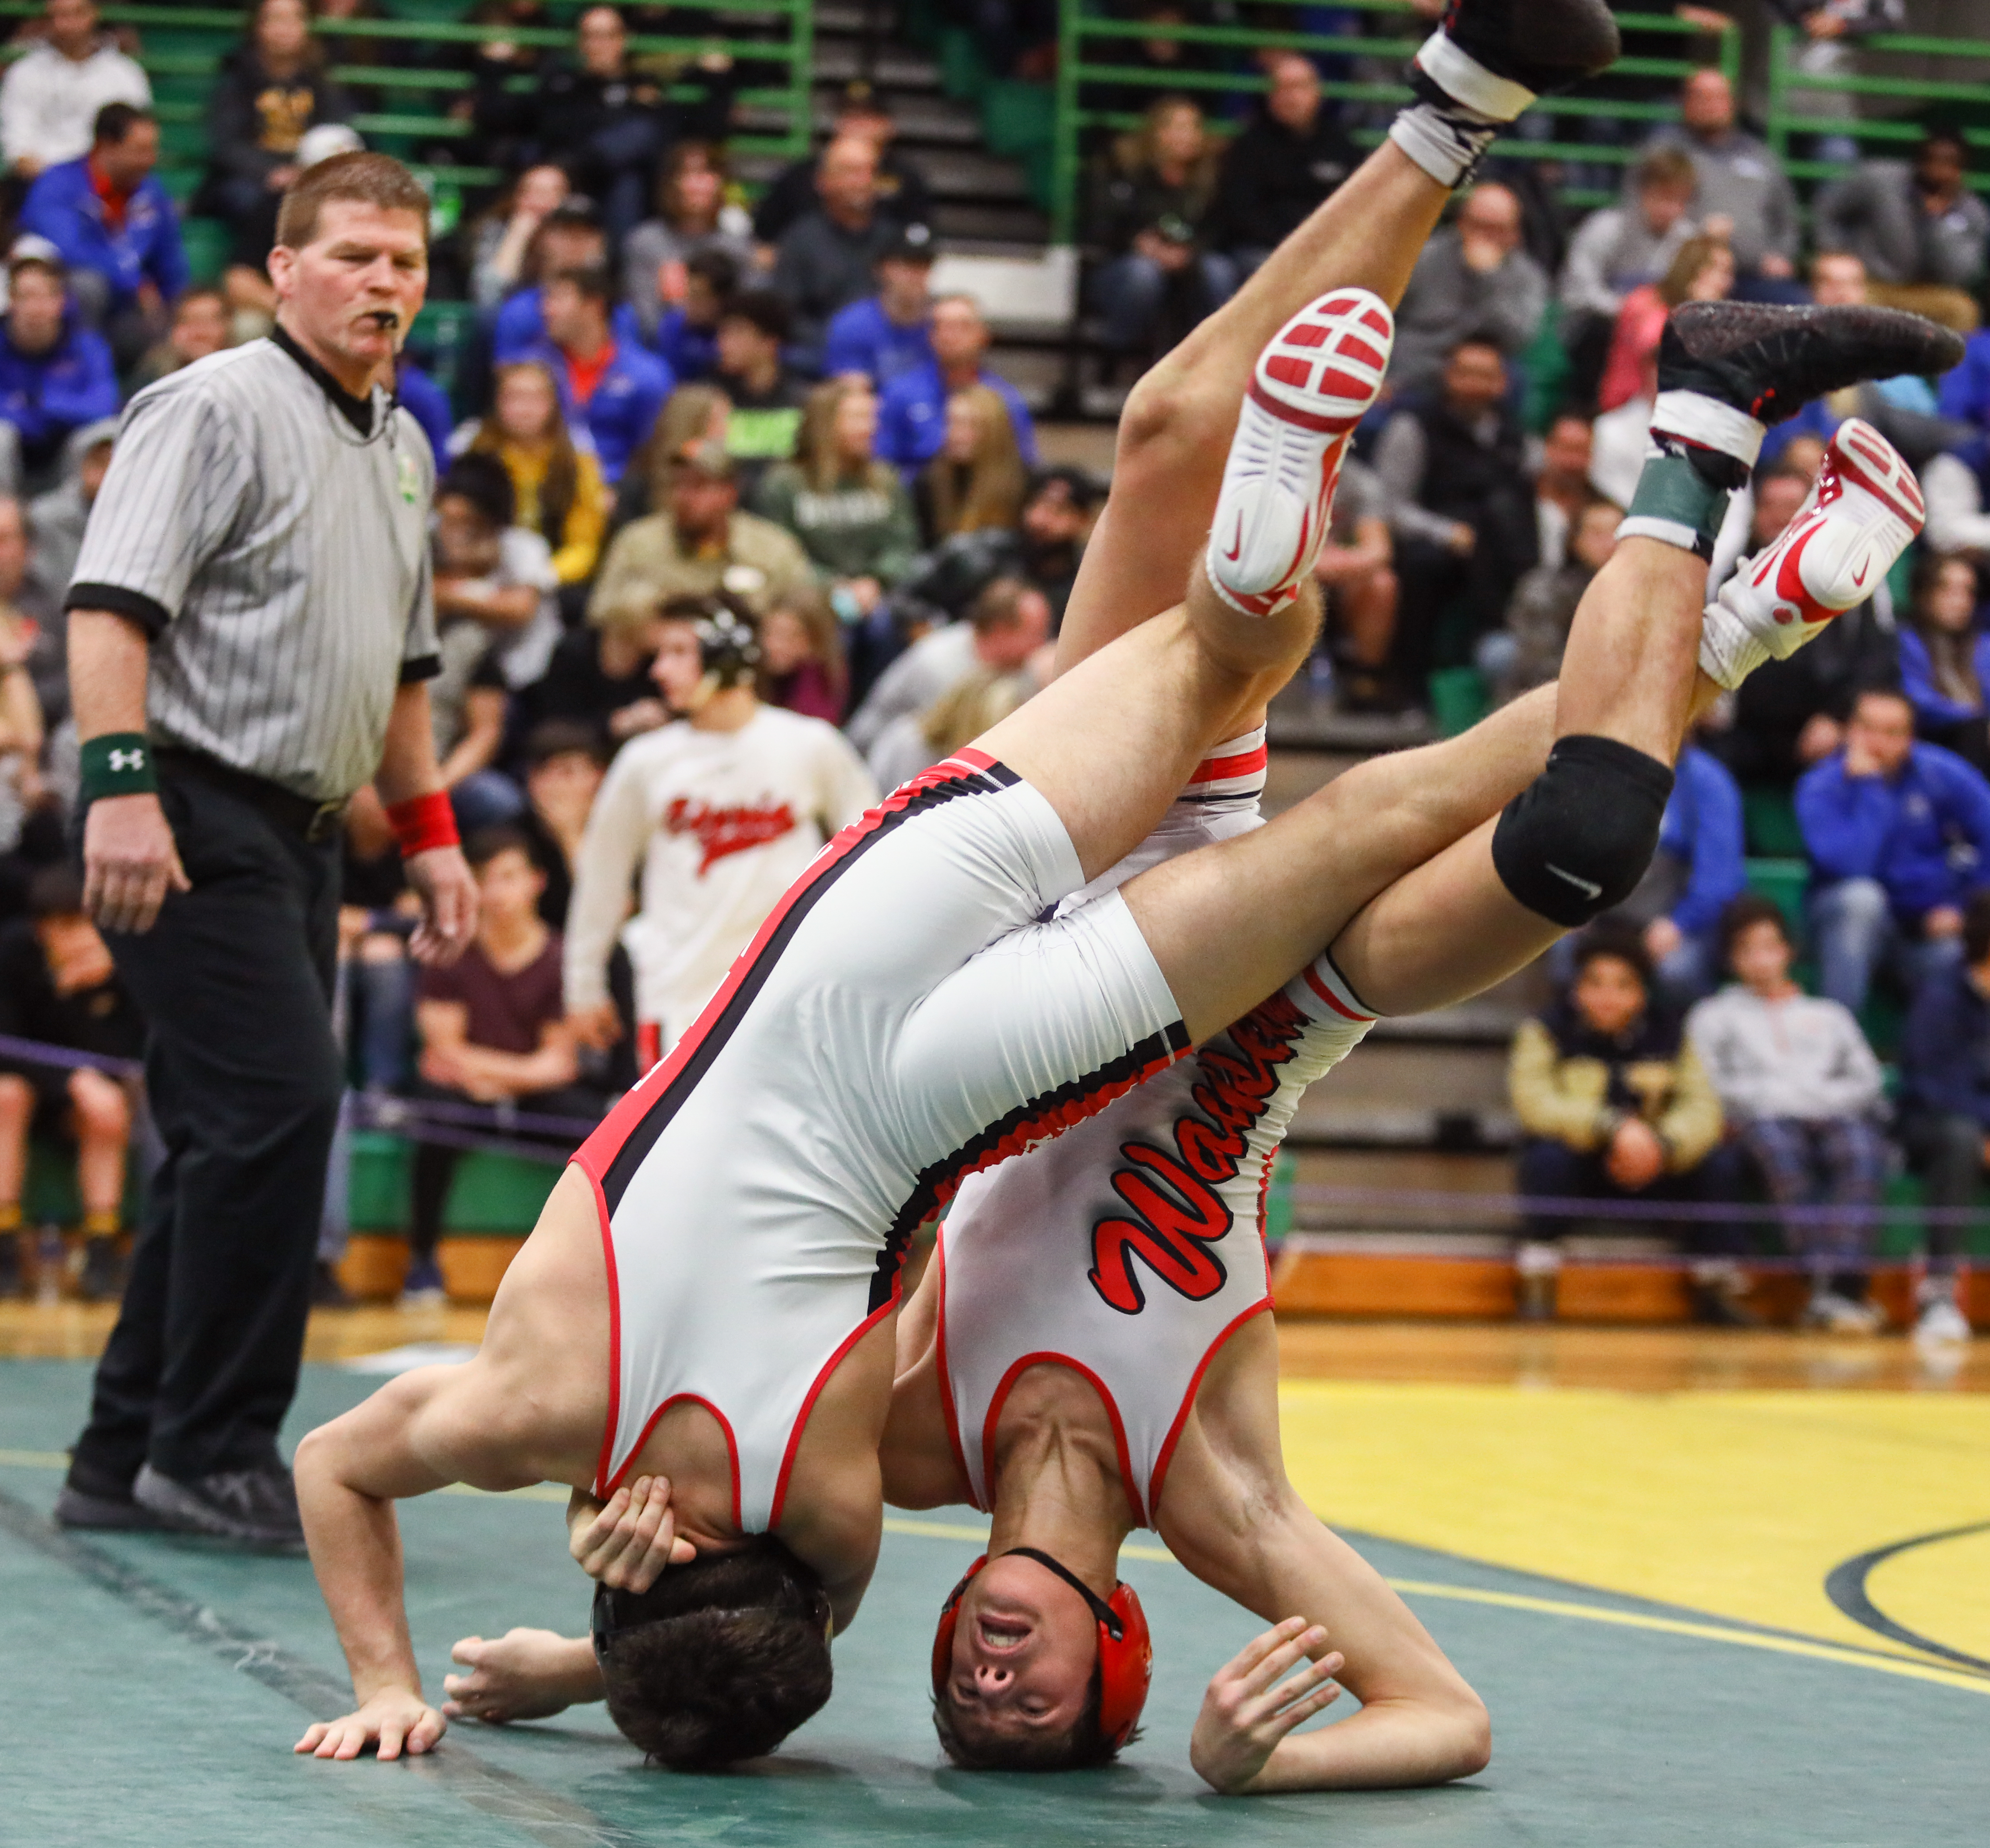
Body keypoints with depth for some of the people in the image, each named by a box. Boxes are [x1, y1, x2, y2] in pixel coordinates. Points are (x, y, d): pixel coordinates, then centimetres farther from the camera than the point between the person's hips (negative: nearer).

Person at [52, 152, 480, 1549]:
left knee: (235, 1144, 8)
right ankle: (212, 1451, -8)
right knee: (275, 1107, -16)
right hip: (196, 818, -9)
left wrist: (428, 831, 24)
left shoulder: (402, 448, 19)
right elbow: (111, 605, -17)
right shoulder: (215, 409, -8)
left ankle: (128, 1460, 15)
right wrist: (122, 785, -26)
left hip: (301, 833, 9)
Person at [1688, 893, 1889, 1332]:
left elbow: (1866, 1080, 20)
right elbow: (1711, 1084, 9)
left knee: (1861, 1151, -35)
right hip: (1764, 1117, -2)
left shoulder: (1828, 1015, 32)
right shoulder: (1715, 1015, 25)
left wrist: (1823, 1096, 2)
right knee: (1780, 1149, -39)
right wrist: (1769, 1095, -4)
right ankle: (1820, 1280, -49)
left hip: (1837, 1114, 2)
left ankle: (1844, 1285, -49)